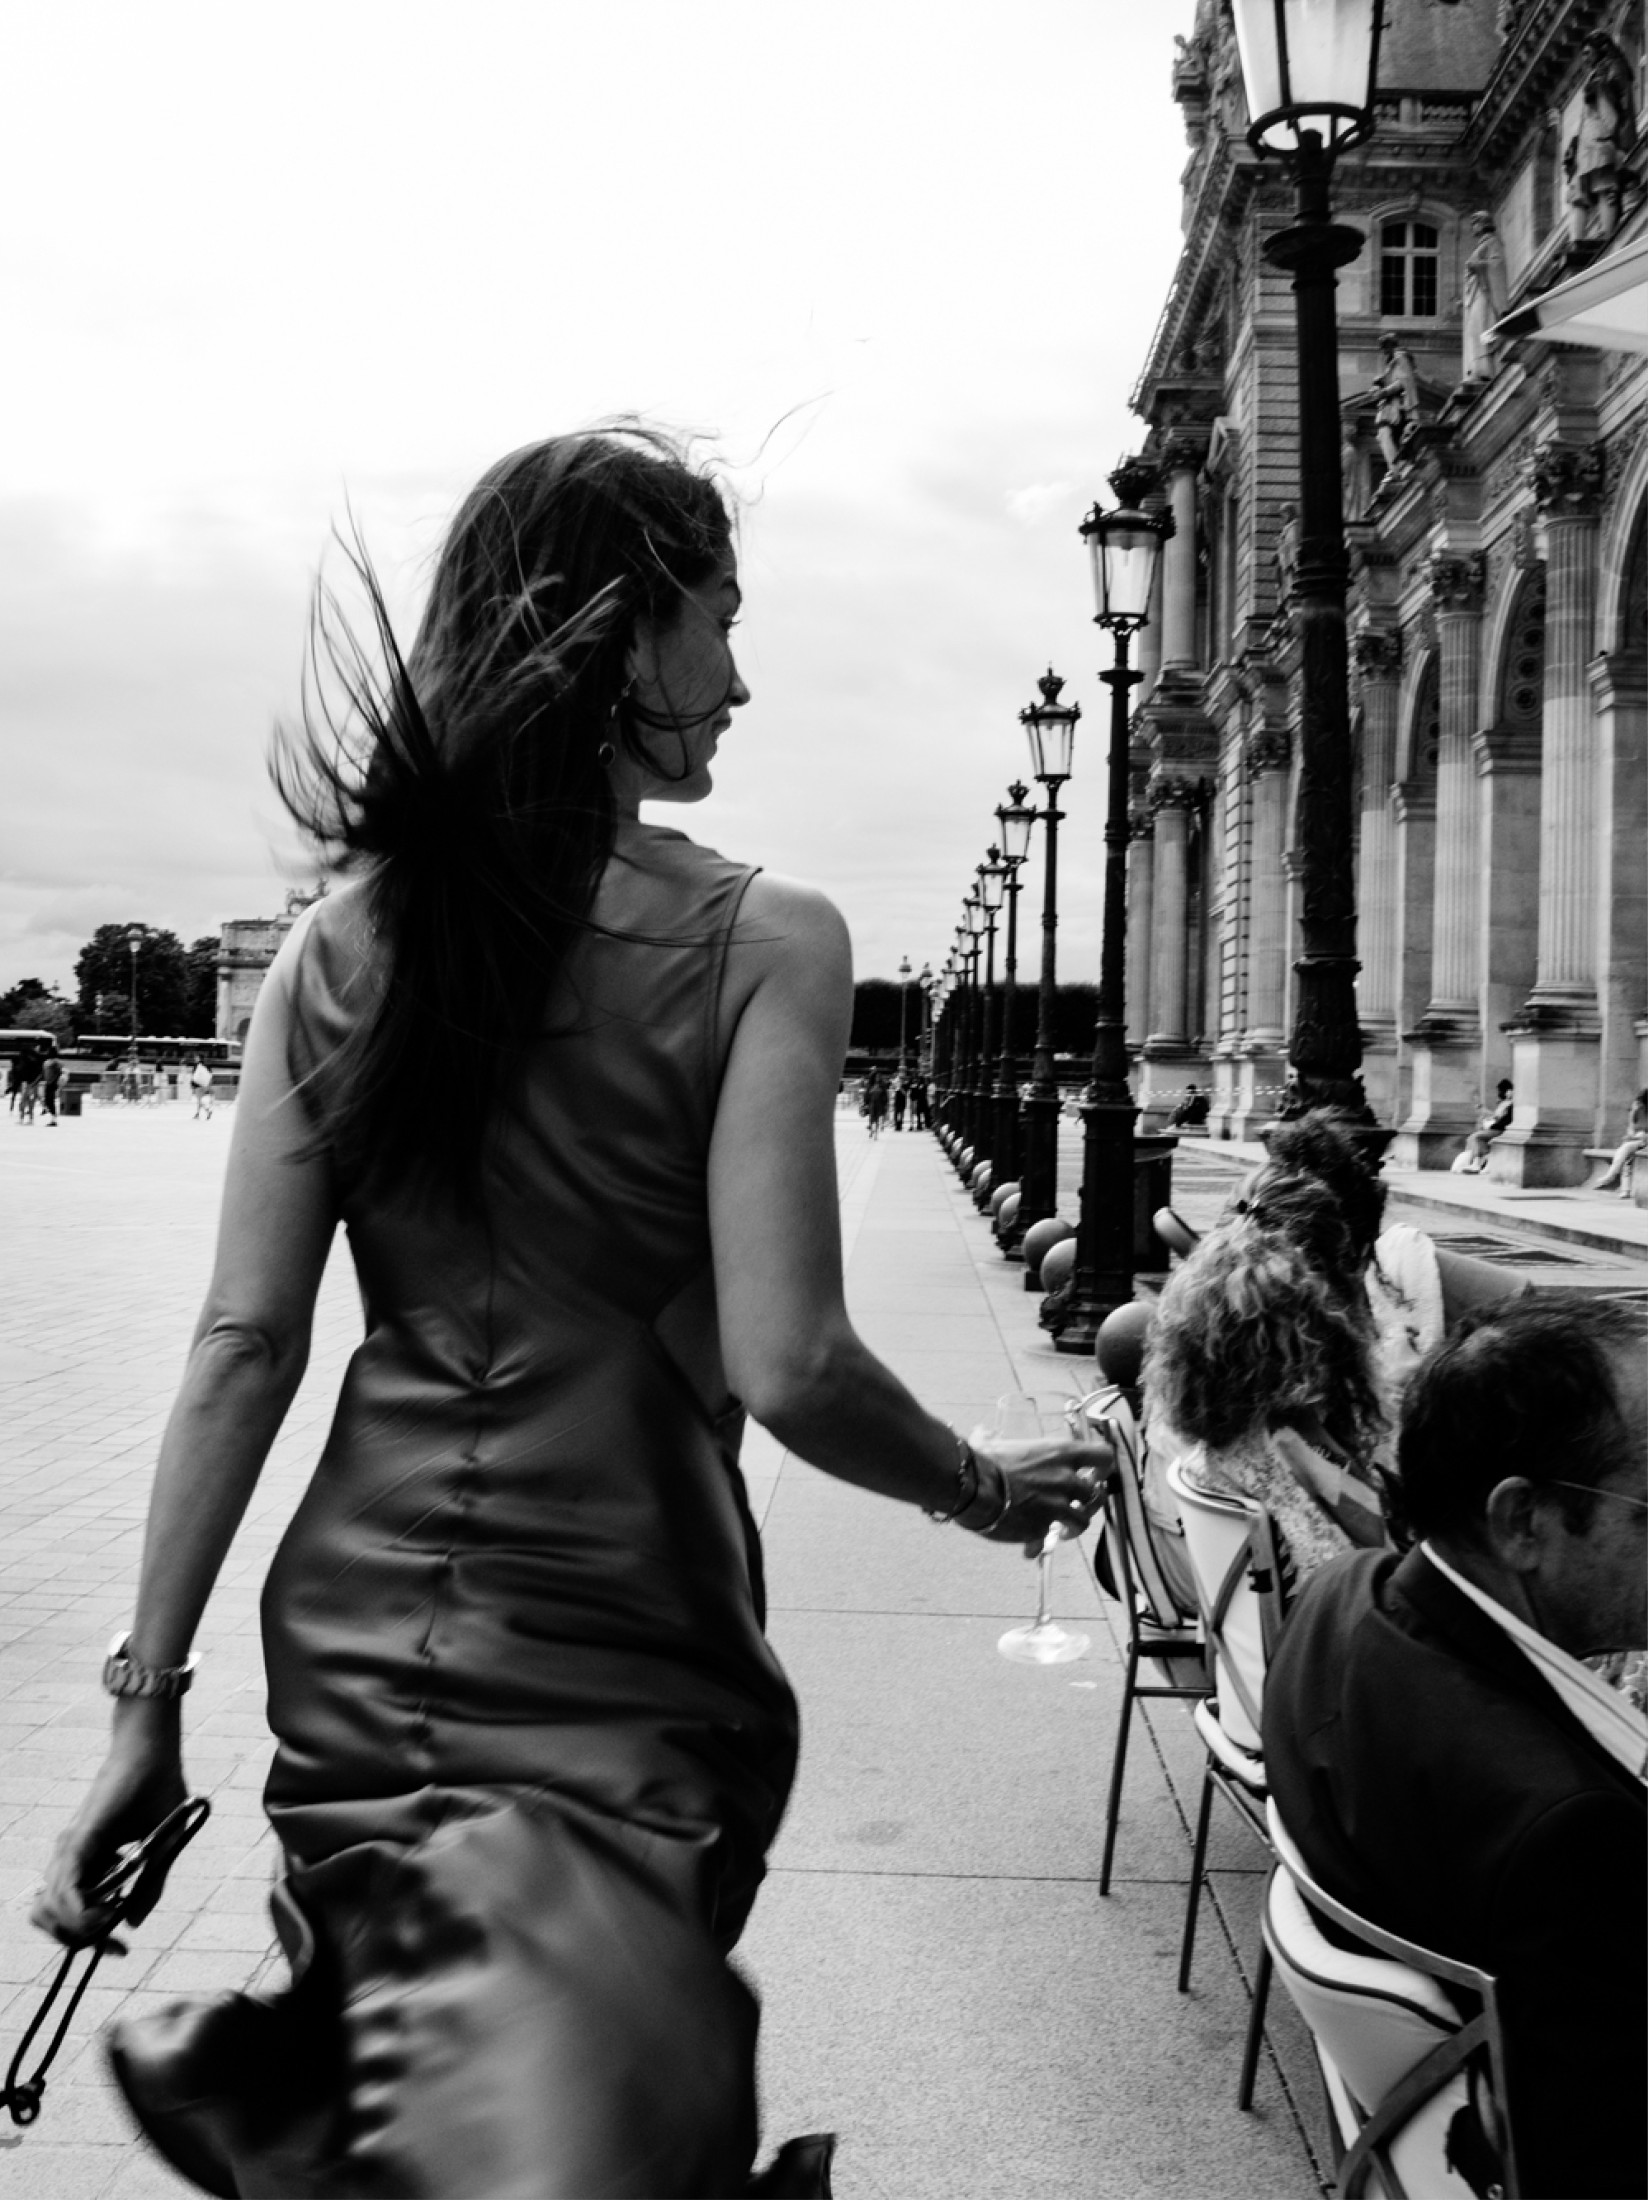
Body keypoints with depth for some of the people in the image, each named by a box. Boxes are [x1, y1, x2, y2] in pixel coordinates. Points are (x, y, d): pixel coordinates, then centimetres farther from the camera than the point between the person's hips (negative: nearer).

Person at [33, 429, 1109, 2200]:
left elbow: (243, 1345, -1)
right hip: (617, 1670, -5)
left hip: (352, 1639, 5)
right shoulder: (761, 945, -12)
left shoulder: (340, 944, 0)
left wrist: (148, 1700, 5)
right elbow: (783, 1366, -16)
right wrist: (989, 1490, 2)